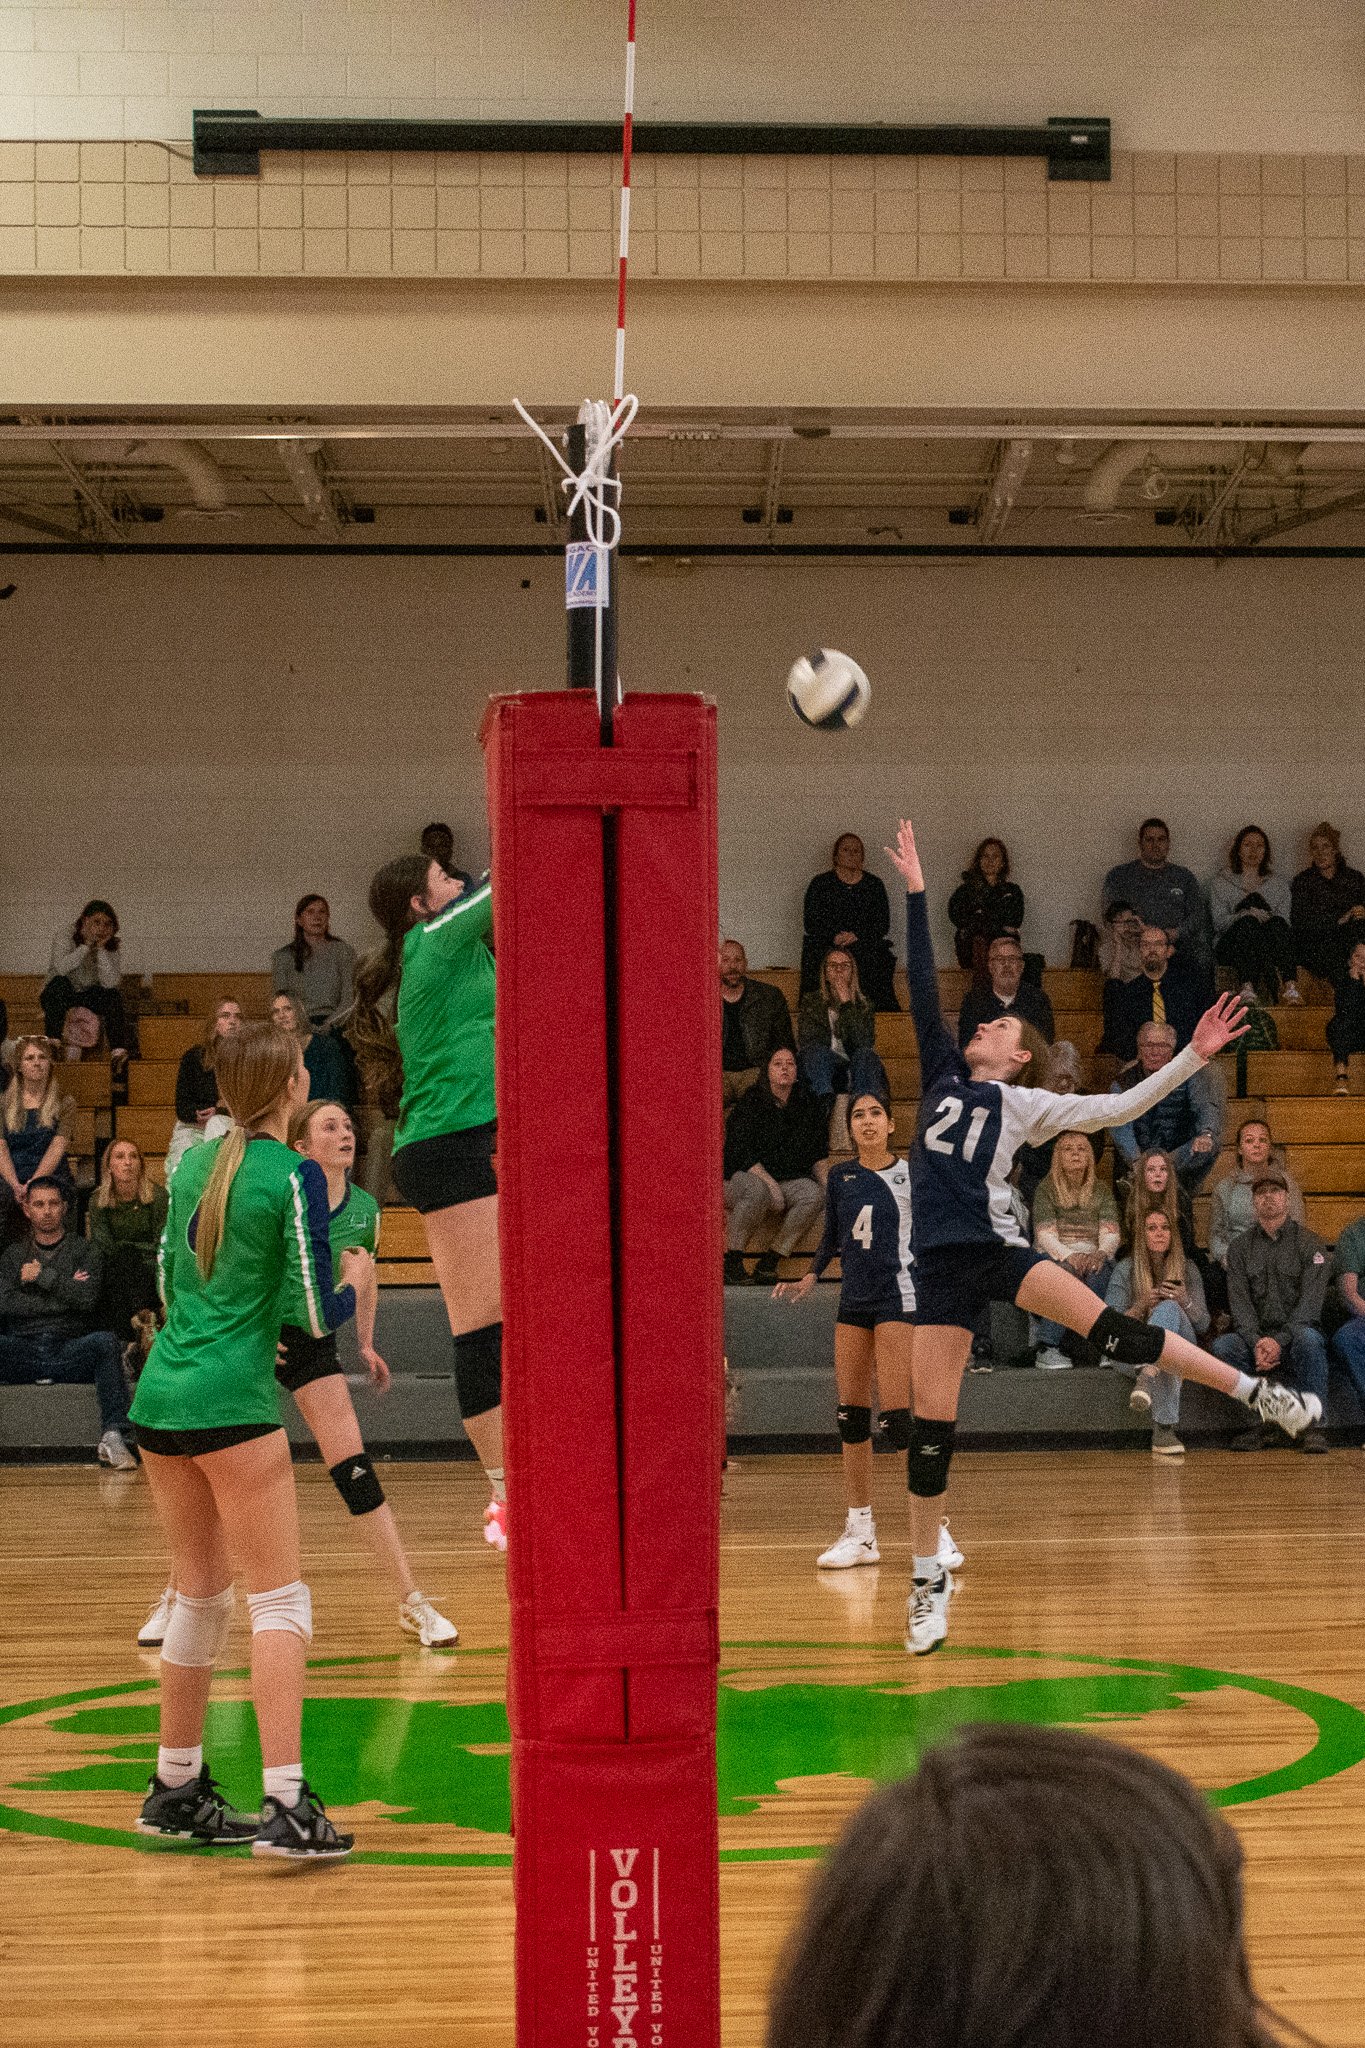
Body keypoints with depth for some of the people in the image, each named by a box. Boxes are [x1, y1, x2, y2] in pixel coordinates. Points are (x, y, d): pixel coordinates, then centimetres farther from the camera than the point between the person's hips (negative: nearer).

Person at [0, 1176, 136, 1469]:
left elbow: (87, 1299, -3)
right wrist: (63, 1290, -3)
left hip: (71, 1351, -1)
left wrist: (42, 1276, -3)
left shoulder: (83, 1251, 15)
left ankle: (113, 1436, -39)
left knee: (106, 1343, -33)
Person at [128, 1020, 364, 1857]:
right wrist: (355, 1278, 9)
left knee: (201, 1595, 18)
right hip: (232, 1404, -7)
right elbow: (321, 1314, -11)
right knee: (281, 1601, -4)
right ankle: (287, 1806, -11)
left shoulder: (194, 1162, 10)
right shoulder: (294, 1174, -10)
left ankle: (177, 1789, 25)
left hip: (161, 1393, 7)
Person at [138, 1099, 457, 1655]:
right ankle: (175, 1598, 18)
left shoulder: (364, 1209, -2)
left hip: (315, 1344, 2)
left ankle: (411, 1603, -3)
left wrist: (365, 1343, 13)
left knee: (355, 1469, -8)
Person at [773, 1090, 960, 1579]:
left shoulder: (912, 1175, -2)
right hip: (853, 1301, 5)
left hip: (898, 1300, -5)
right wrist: (809, 1278, 8)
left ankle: (935, 1531, -6)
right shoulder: (839, 1177, 9)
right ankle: (860, 1531, 13)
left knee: (896, 1418, -13)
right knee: (850, 1415, 4)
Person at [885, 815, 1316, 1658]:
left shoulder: (1024, 1103, 6)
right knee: (932, 1424, 0)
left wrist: (1192, 1058, -7)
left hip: (998, 1250, -3)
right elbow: (924, 985, 15)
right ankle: (930, 1579, 9)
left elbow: (1120, 1108, 1)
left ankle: (1258, 1390, -14)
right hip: (940, 1267, 3)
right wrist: (916, 892, 14)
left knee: (1111, 1327, -22)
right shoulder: (944, 1072, 15)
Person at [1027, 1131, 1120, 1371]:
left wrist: (1101, 1252, -23)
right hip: (1054, 1257, -2)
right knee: (1068, 1269, -38)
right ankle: (1047, 1347, -38)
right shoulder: (1046, 1190, 7)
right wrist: (1069, 1255, -26)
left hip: (1092, 1258, 2)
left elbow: (1111, 1233, 1)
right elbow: (1045, 1235, -6)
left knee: (1101, 1268, -35)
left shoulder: (1101, 1192, 15)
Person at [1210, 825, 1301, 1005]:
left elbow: (1285, 921, 10)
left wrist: (1268, 918, -12)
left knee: (1277, 923, -32)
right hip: (1231, 947, -2)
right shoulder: (1221, 883, 17)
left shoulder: (1278, 885, 23)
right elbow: (1219, 922, 2)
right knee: (1249, 922, -35)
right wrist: (1244, 915, -16)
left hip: (1270, 946, 2)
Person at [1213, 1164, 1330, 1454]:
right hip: (1254, 1338, 2)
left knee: (1308, 1338, -37)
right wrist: (1256, 1342, -20)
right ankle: (1258, 1420, -28)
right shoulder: (1240, 1247, 13)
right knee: (1222, 1346, -29)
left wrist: (1279, 1341, -23)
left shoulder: (1310, 1243, 5)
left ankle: (1311, 1423, -33)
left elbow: (1310, 1302, -7)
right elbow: (1240, 1302, 0)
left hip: (1293, 1335, -2)